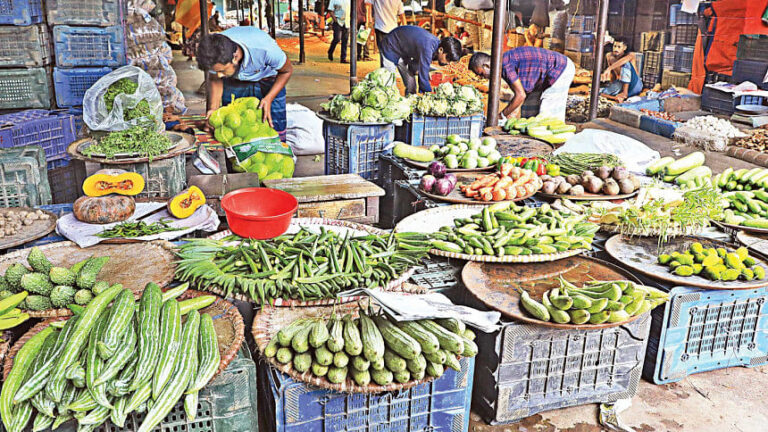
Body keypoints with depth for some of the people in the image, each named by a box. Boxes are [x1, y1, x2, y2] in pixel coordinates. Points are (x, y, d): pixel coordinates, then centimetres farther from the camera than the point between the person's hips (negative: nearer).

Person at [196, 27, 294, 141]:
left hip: (268, 82, -2)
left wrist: (269, 99, -30)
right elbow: (216, 81, -8)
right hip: (234, 83, 2)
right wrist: (213, 108, -24)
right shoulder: (215, 56, -30)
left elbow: (287, 71, -20)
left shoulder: (264, 48, -40)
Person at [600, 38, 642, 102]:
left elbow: (624, 60, -36)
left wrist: (609, 69, -48)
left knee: (626, 63, -28)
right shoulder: (609, 56, 2)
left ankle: (625, 92, -31)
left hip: (635, 86, -5)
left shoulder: (631, 55, -11)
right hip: (621, 85, 5)